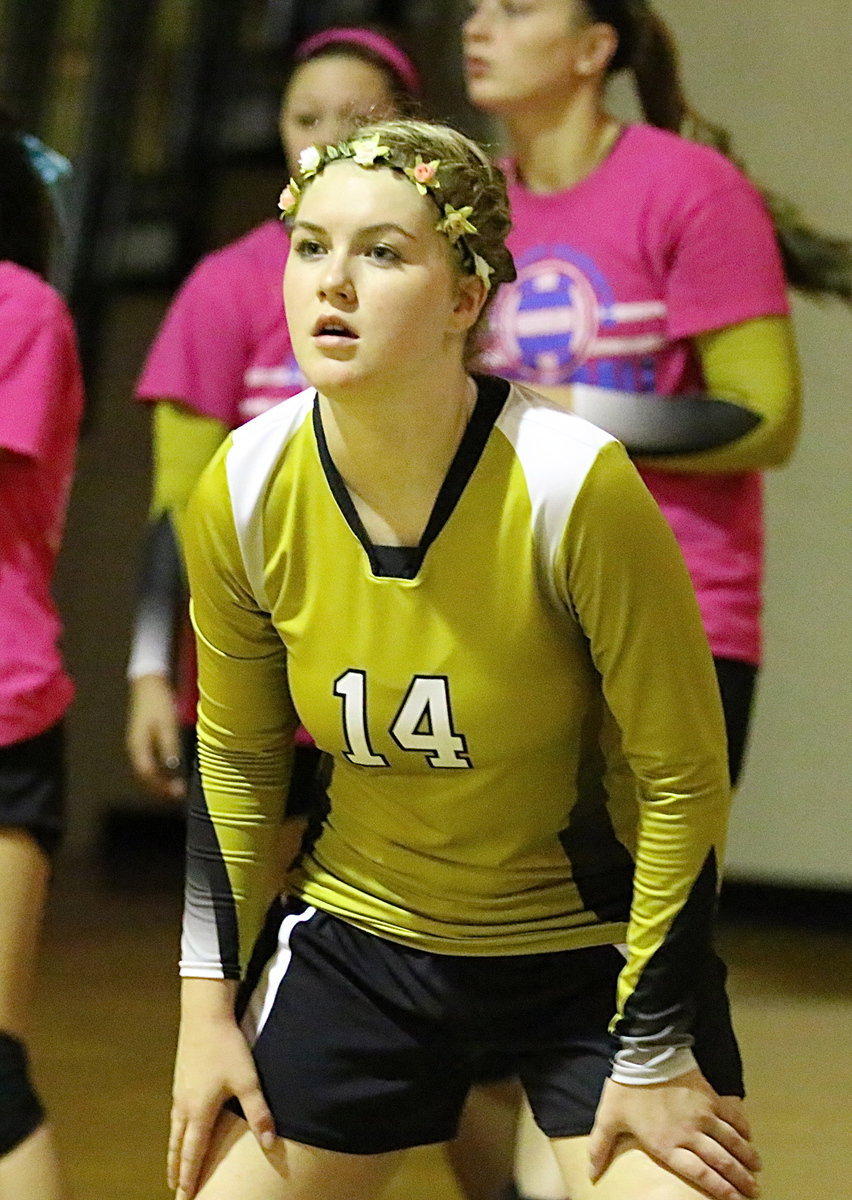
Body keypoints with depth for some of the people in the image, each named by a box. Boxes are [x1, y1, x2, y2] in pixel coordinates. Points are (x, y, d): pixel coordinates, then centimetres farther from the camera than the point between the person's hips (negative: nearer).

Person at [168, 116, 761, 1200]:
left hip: (598, 945, -3)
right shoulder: (241, 496, -13)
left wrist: (653, 1053, -12)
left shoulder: (576, 485, -25)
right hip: (358, 938, 3)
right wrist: (209, 1000, 4)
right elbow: (234, 759, 5)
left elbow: (683, 778, -16)